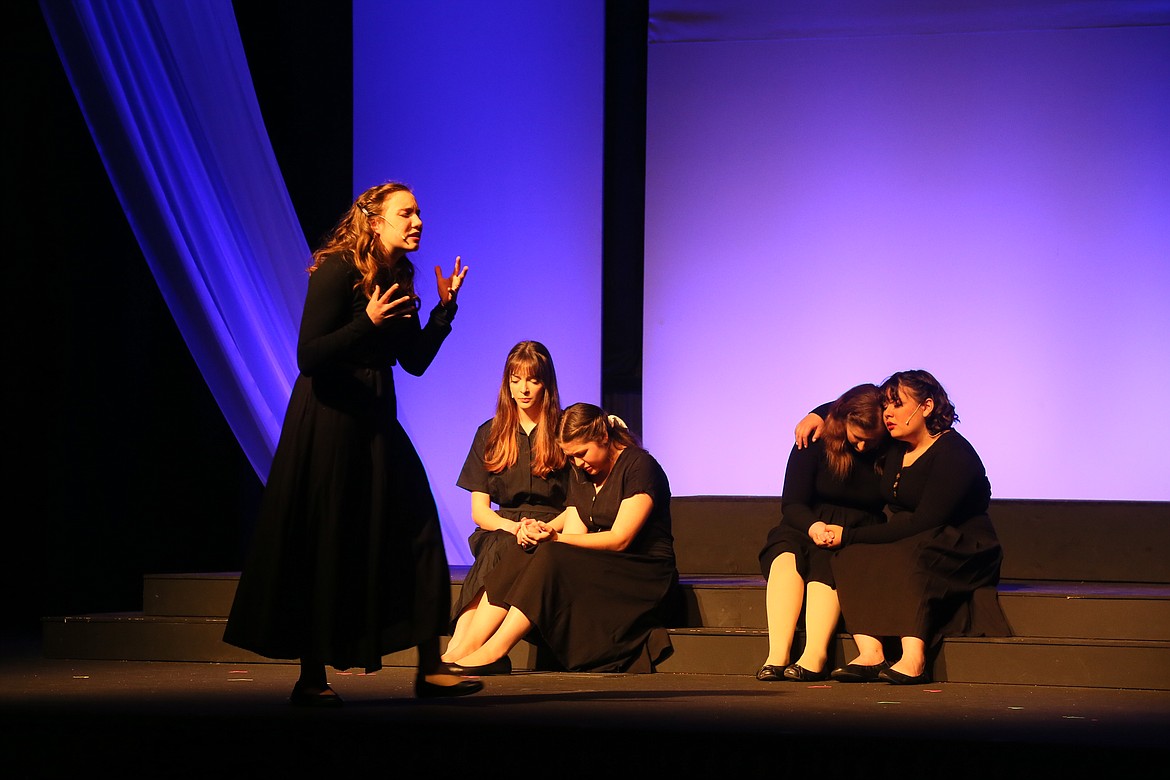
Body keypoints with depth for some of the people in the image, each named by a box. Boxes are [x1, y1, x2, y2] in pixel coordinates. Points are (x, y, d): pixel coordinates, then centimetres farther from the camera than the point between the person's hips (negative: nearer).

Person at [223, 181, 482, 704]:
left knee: (415, 529, 1)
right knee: (325, 544, -3)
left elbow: (416, 361, 13)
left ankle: (429, 668, 4)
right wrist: (368, 322, -26)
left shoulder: (398, 279, 10)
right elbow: (309, 355, -18)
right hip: (330, 419, -8)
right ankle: (311, 679, 5)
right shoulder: (337, 271, -13)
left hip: (376, 419, 8)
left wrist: (446, 307, 4)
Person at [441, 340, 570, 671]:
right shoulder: (490, 434, 15)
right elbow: (479, 511, 9)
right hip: (502, 530, 2)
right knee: (497, 546, -35)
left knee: (498, 551, -35)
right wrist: (512, 527, -13)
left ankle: (459, 647, -47)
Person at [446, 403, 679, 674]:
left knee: (551, 558, -31)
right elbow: (574, 536, 4)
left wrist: (556, 538, -24)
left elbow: (620, 539, -16)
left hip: (643, 577, -7)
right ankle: (470, 646, -28)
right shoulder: (581, 474, 15)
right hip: (599, 568, 7)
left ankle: (493, 652, -33)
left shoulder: (639, 466, -8)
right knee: (521, 553, -18)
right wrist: (537, 532, -18)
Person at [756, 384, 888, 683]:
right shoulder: (816, 443, -2)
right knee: (786, 557, -32)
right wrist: (812, 526, -27)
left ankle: (814, 656, -47)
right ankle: (777, 655, -43)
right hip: (806, 531, 1)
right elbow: (792, 504, -4)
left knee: (825, 561, -34)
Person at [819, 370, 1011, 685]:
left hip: (967, 555, -7)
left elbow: (921, 523, -25)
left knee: (907, 555, -37)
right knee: (851, 556, -21)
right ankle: (870, 653, -38)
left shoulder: (955, 454, -17)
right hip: (905, 549, 7)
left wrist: (849, 535, -24)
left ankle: (914, 660, -49)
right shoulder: (894, 449, 8)